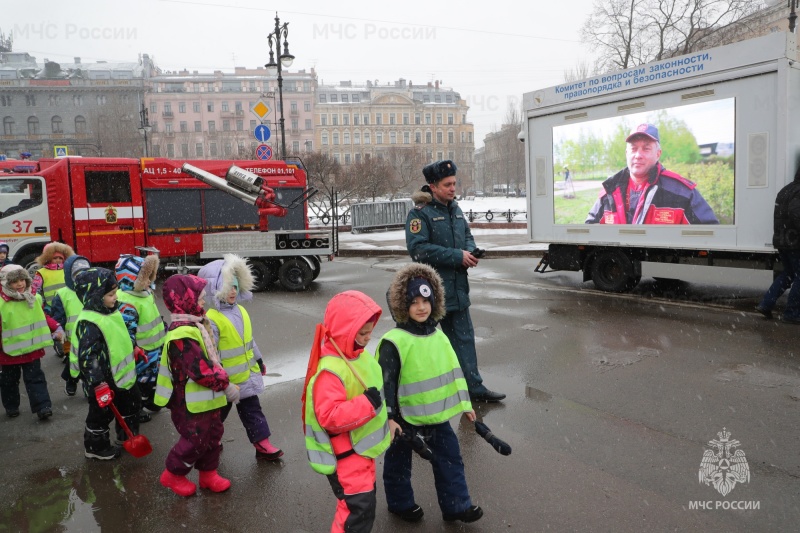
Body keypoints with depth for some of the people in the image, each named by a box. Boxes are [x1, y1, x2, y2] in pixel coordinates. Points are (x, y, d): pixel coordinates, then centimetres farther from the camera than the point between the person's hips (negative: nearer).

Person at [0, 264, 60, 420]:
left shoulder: (34, 298, -1)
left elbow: (42, 317, 11)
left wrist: (56, 328, -1)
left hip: (32, 349, 2)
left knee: (35, 378, 5)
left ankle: (43, 407, 5)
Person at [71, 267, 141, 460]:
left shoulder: (111, 311, 1)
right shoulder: (88, 323, -28)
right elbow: (88, 358, -29)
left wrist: (135, 350, 28)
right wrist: (99, 386, -29)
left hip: (122, 375, 9)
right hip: (104, 381, -9)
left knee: (131, 404, 24)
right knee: (101, 415, 11)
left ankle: (128, 436, 44)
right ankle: (96, 447, 32)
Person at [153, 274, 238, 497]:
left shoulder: (195, 325, 7)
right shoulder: (183, 334, -27)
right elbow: (201, 370, -30)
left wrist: (222, 380, 8)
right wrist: (225, 384, -20)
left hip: (207, 396, 10)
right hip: (190, 402, -10)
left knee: (213, 434, 19)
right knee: (195, 440, 4)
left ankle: (208, 474, 34)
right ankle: (173, 475, 26)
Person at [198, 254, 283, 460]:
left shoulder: (241, 311, 3)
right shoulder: (212, 319, -23)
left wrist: (259, 360, 20)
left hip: (247, 375, 6)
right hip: (226, 379, -6)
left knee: (252, 409, 11)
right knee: (220, 411, 15)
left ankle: (262, 443, 17)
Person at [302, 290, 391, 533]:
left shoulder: (358, 353, 1)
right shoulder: (329, 370, -29)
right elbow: (330, 416, -35)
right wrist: (368, 403, -35)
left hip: (362, 446, 10)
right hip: (345, 454, -9)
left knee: (364, 499, 23)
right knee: (359, 507, -8)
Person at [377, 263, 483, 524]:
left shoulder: (438, 336, 0)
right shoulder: (394, 342, -21)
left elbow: (453, 371, 9)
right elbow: (385, 382, -19)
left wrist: (464, 403, 11)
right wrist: (388, 417, -20)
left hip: (436, 414, 6)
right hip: (405, 416, -5)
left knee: (449, 456, 11)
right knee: (399, 462, 14)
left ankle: (456, 505, 26)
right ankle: (400, 503, 36)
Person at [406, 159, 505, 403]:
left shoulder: (454, 208, 10)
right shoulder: (419, 213, -14)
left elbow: (467, 235, 20)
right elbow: (418, 248, -23)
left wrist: (470, 250, -5)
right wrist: (457, 256, -22)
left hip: (457, 288, 7)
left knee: (464, 337, 11)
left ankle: (474, 387, 19)